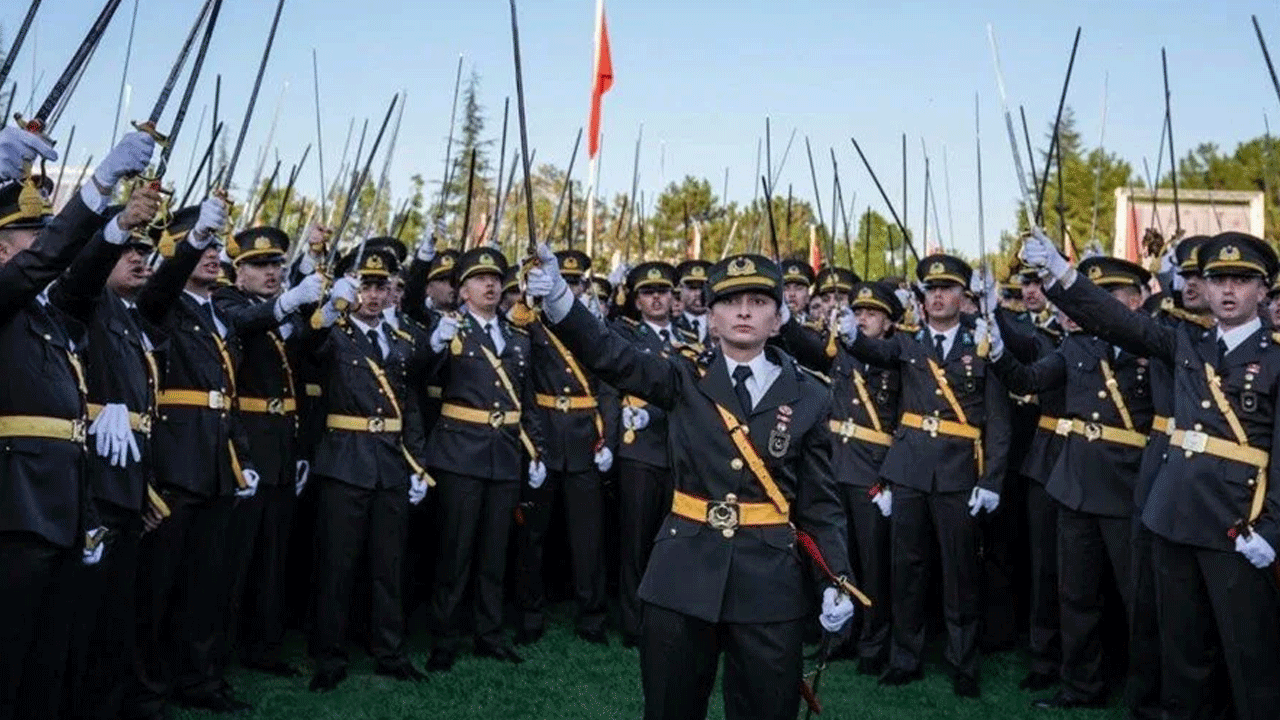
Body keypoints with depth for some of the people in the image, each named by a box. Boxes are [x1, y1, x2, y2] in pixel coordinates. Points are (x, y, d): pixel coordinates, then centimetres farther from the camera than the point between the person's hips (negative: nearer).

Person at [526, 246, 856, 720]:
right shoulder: (685, 379, 1)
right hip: (683, 573, 0)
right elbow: (610, 355, -12)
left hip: (770, 580, 0)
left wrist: (838, 580, -7)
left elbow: (820, 501, 4)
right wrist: (558, 299, -29)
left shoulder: (809, 397, 2)